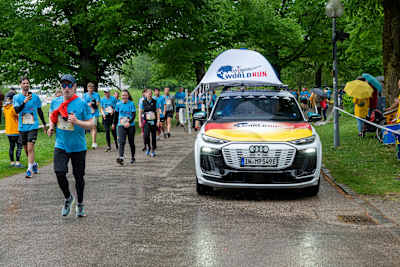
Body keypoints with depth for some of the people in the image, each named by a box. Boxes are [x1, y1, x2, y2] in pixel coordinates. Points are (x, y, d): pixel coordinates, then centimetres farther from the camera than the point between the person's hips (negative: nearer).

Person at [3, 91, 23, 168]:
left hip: (8, 131, 8)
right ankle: (17, 162, -7)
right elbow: (19, 116, -14)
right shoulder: (13, 107, -17)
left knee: (11, 146, 14)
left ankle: (12, 162, 17)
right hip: (15, 130, -7)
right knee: (19, 146, -2)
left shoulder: (5, 107, 6)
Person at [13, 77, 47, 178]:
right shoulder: (16, 97, 0)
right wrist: (24, 102, -31)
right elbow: (16, 110, -15)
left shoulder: (35, 97, 2)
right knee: (26, 150, 12)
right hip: (22, 127, 2)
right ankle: (34, 164, 35)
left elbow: (40, 111, 13)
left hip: (33, 126, -2)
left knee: (30, 148, -14)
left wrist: (44, 124, 18)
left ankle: (29, 169, -9)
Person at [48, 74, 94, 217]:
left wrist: (77, 122, -26)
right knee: (59, 172, -13)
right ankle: (68, 198, 13)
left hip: (78, 147, -2)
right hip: (61, 145, 2)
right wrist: (51, 127, 3)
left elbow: (91, 124, -9)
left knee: (79, 176, 7)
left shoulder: (82, 104, -9)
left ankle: (80, 204, 27)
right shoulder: (55, 102, 4)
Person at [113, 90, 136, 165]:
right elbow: (116, 114, 16)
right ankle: (121, 158, -26)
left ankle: (132, 157, 28)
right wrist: (114, 123, 24)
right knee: (122, 142, -15)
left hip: (130, 125, -1)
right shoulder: (118, 104, 3)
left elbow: (134, 114, -11)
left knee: (131, 142, 10)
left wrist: (129, 122, -25)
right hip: (121, 125, 1)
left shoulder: (131, 104, -4)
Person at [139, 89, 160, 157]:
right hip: (146, 121, -1)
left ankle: (153, 151, 15)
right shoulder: (143, 102, 2)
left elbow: (158, 112, 3)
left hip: (153, 121, 1)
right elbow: (140, 112, 5)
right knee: (146, 135, -19)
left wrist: (158, 121, -5)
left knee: (153, 136, 3)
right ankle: (148, 148, 4)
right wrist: (140, 122, 0)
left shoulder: (155, 102, 2)